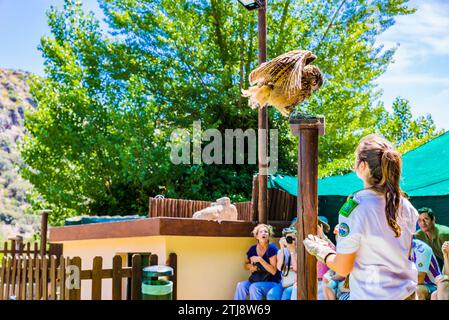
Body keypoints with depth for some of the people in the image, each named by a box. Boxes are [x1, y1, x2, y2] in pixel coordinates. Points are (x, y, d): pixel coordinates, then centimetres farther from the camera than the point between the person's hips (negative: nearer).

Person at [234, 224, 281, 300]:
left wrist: (260, 259, -24)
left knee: (254, 287, -32)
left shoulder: (272, 249, -11)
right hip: (255, 280, 5)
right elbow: (246, 265, 18)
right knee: (240, 285, -22)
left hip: (271, 282, -5)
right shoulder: (253, 249, 3)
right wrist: (250, 267, -5)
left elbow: (273, 271, -16)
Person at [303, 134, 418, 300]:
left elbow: (343, 268, -14)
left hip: (372, 295, -6)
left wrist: (320, 251, 4)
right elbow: (406, 253, 12)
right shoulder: (404, 204, -1)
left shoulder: (353, 208, -19)